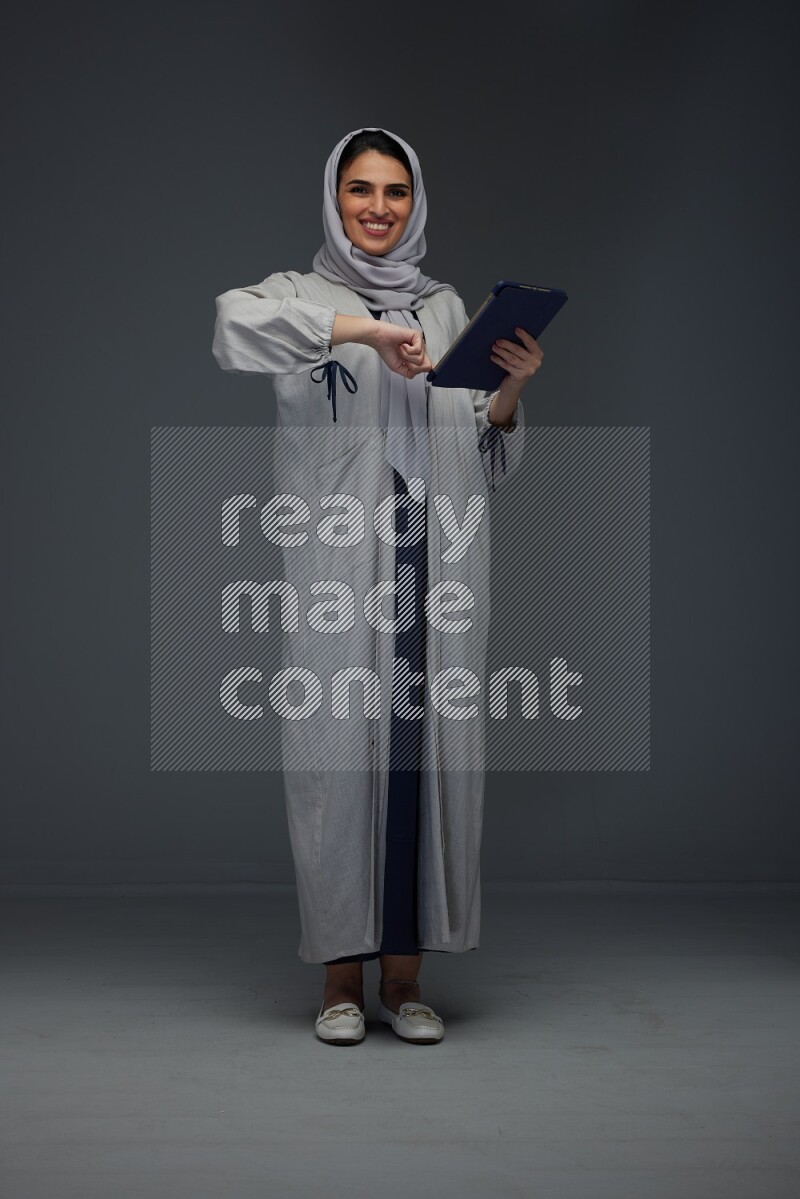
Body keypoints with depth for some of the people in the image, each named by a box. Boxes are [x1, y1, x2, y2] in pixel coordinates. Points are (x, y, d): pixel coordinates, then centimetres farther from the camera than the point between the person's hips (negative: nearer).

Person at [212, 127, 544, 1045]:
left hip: (436, 564, 3)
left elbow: (484, 458, 15)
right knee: (338, 752, -3)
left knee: (425, 750, 1)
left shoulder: (447, 306, 18)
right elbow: (231, 324, -17)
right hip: (338, 565, -3)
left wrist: (510, 393, -4)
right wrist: (363, 330, -21)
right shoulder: (302, 295, 8)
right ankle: (341, 975, 9)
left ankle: (404, 974, 12)